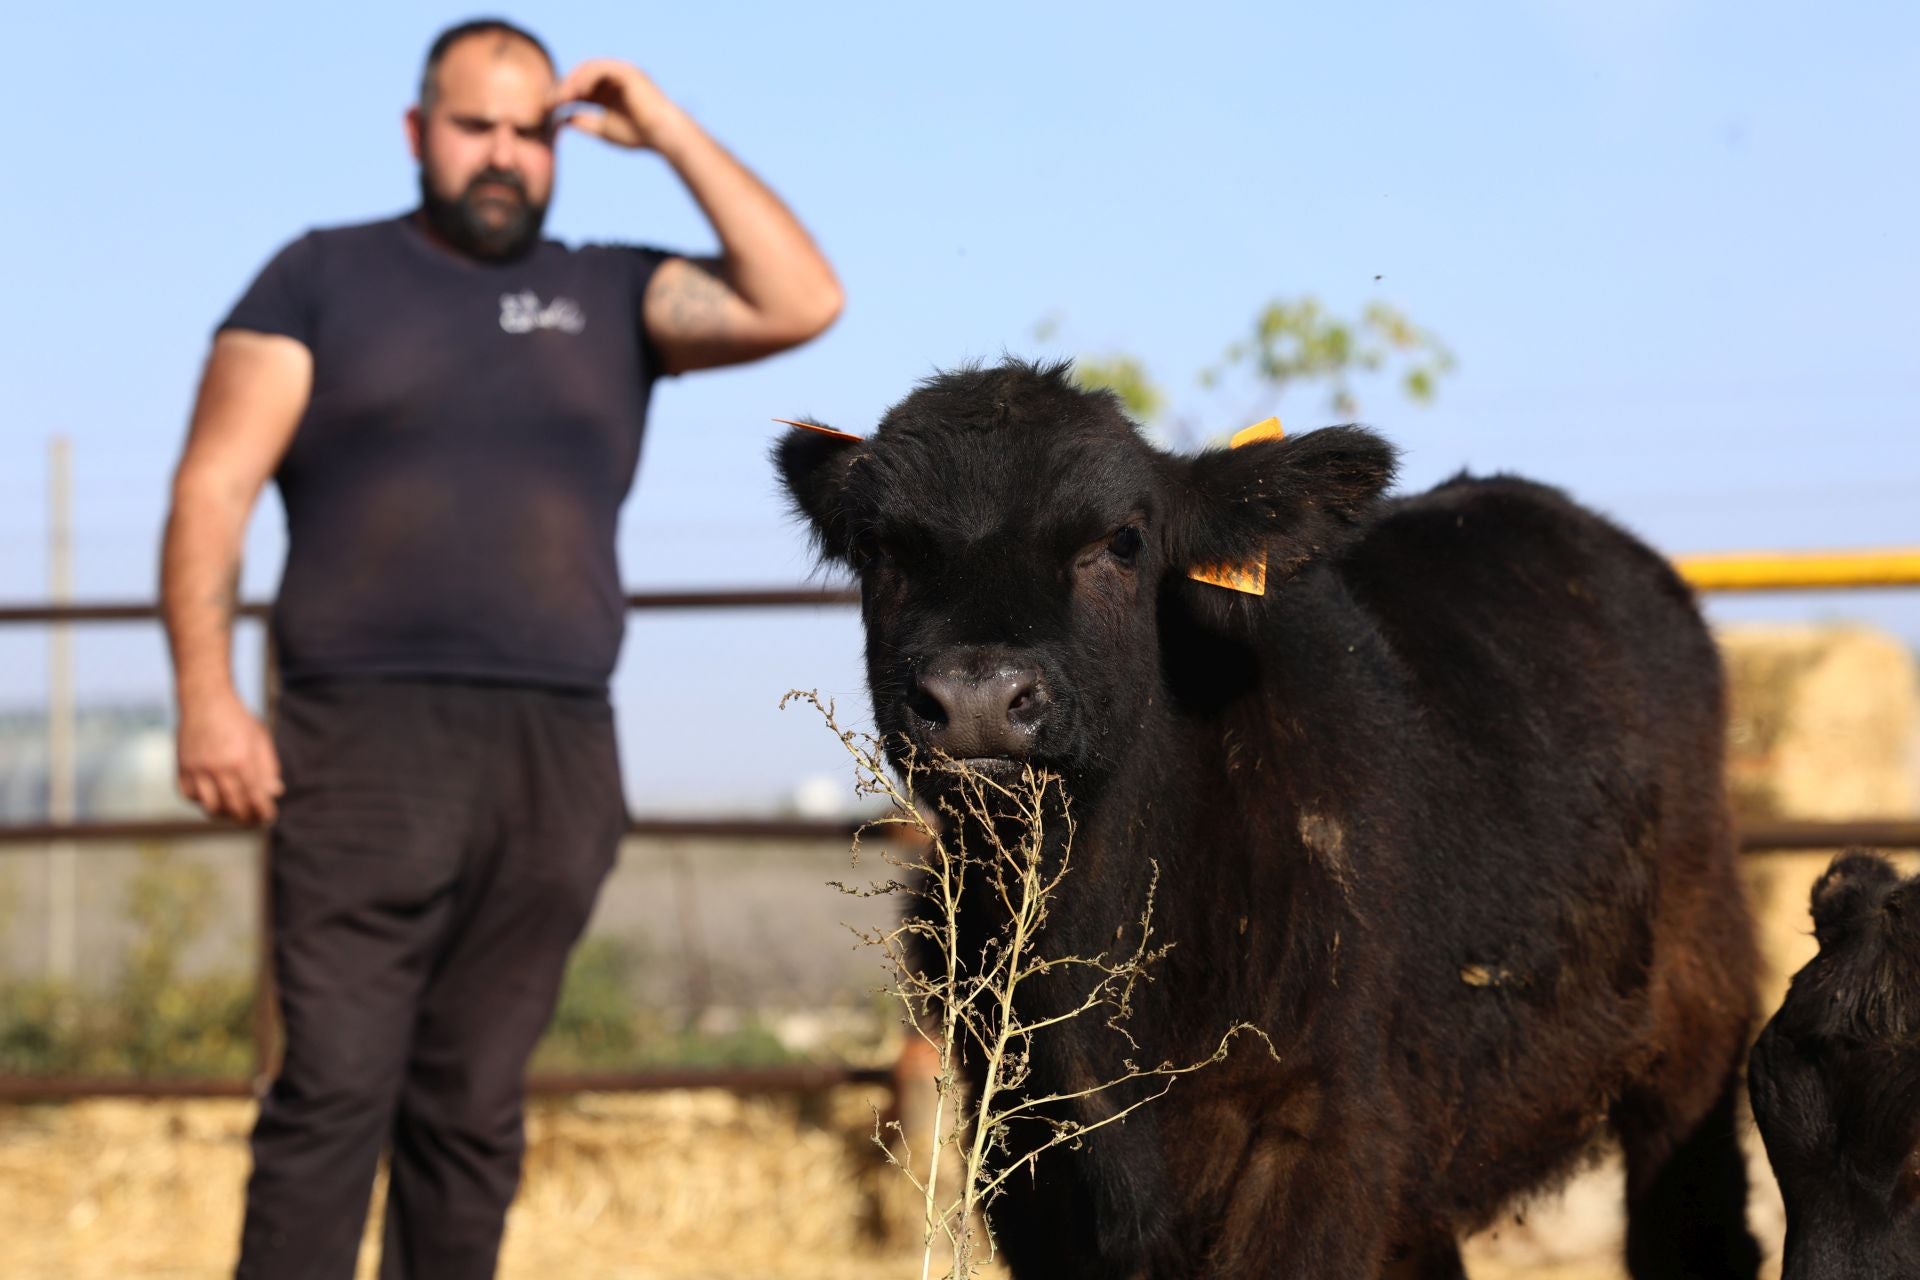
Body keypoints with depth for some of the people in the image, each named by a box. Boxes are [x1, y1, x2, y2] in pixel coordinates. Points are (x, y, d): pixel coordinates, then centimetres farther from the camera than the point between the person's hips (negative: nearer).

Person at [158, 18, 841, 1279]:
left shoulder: (611, 296, 18)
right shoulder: (324, 277, 13)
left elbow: (800, 303, 4)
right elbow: (216, 486, 5)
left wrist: (673, 135, 5)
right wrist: (207, 693, -8)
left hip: (556, 759, 3)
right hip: (368, 746, -3)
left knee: (474, 1111, 4)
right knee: (335, 1090, -11)